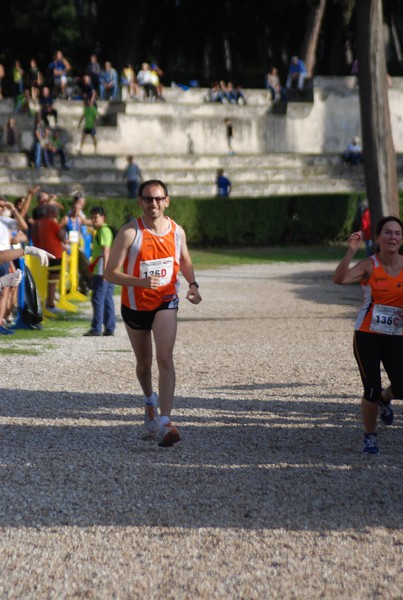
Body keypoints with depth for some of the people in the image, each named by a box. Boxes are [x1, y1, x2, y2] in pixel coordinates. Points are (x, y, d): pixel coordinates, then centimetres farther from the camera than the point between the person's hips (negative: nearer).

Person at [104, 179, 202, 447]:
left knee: (165, 358, -19)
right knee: (144, 363, 16)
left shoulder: (177, 231, -5)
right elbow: (111, 272, -18)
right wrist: (141, 281, -33)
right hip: (135, 304, 0)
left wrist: (193, 284, -3)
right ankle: (150, 401, 49)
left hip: (166, 302, 0)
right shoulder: (130, 232, -17)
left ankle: (165, 423, -24)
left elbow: (185, 261, 16)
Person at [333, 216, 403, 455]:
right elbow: (340, 279, -27)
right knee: (371, 391, -4)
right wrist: (351, 251, -37)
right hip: (367, 336, -3)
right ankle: (370, 436, 21)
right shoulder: (369, 266, -10)